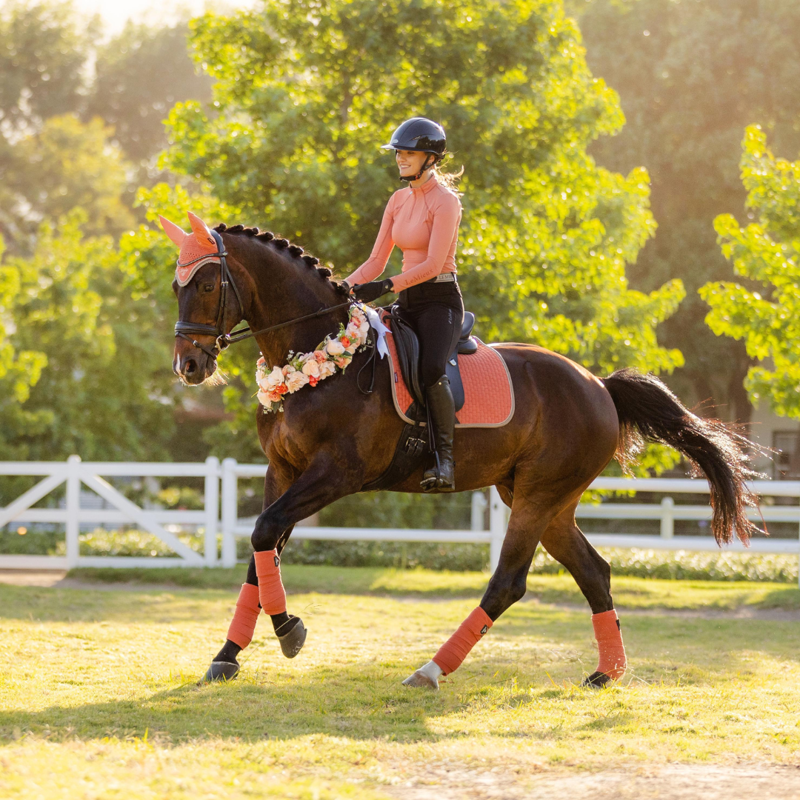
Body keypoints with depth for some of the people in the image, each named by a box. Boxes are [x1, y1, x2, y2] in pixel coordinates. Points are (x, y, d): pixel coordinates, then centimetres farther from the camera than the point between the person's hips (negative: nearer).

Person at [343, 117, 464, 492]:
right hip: (407, 303, 8)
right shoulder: (399, 200, 13)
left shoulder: (445, 202, -10)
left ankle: (445, 460, -27)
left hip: (440, 299, -8)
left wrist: (387, 286, -29)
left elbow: (433, 264, -19)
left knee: (431, 371, -32)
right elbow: (376, 261, 12)